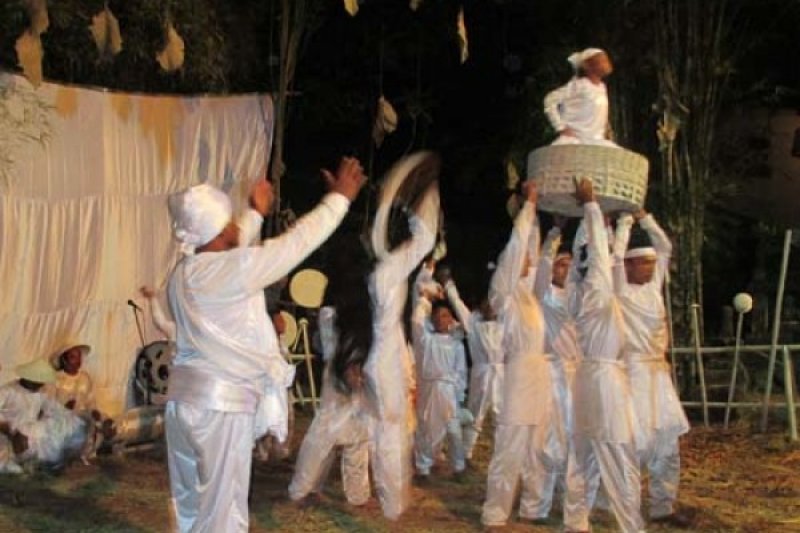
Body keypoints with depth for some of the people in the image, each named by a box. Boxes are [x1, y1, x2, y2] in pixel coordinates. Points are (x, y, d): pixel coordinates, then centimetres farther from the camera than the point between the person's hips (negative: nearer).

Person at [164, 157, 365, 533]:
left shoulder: (184, 273, 7)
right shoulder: (230, 270, -17)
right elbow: (296, 243, -11)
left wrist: (256, 214, 40)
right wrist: (340, 197, 0)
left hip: (185, 396, 8)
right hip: (222, 403, -8)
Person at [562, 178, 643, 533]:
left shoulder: (582, 292, 10)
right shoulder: (595, 292, -13)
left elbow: (601, 250, 20)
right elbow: (599, 249, -13)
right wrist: (590, 205, -7)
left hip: (591, 377, 9)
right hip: (606, 379, -9)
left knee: (586, 456, 11)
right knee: (620, 459, -6)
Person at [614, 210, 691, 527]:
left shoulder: (653, 285, 13)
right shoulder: (619, 288, -5)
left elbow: (665, 247, 16)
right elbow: (615, 254, -17)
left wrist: (643, 216, 11)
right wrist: (626, 221, -6)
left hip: (659, 371, 7)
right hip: (632, 371, -7)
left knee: (668, 443, 6)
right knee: (638, 441, -12)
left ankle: (663, 507, 13)